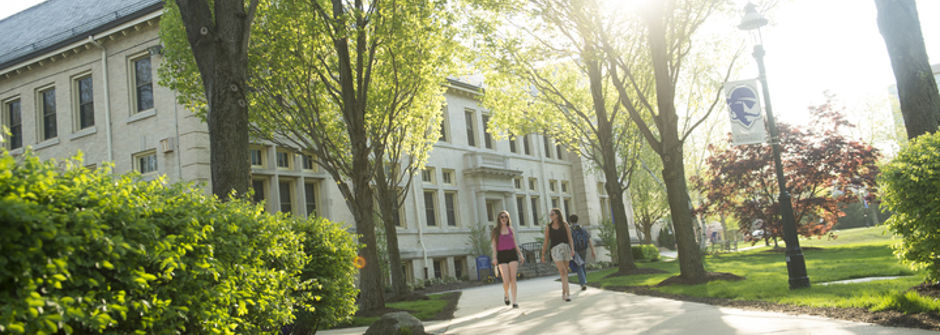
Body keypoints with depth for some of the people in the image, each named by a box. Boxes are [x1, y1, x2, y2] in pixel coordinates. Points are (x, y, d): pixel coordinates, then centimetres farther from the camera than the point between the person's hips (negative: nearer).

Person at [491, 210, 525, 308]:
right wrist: (494, 258, -12)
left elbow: (515, 244, 13)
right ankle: (506, 294, 22)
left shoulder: (511, 229, 11)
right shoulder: (496, 231, 3)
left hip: (512, 254, 2)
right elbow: (494, 245, -1)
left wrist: (521, 254, 3)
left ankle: (514, 301, -4)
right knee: (506, 281, -10)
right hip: (502, 256, -2)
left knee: (513, 279, -6)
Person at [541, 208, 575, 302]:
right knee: (563, 272, -15)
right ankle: (568, 294, -20)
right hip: (556, 250, -2)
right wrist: (543, 254, 13)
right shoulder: (548, 227, 8)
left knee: (565, 272, 8)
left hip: (566, 248, 2)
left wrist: (572, 249, -10)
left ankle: (563, 293, 22)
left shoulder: (564, 224, 7)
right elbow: (546, 242, 13)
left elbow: (570, 238, 3)